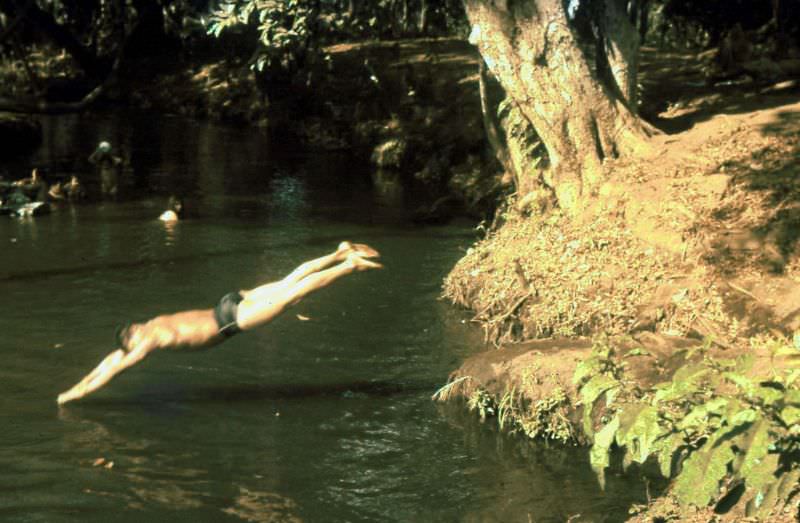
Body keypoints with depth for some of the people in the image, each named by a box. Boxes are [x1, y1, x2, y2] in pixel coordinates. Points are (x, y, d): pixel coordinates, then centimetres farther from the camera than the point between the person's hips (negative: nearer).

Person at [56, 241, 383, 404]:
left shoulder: (153, 339, -10)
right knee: (289, 283, 11)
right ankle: (341, 254, 8)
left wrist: (77, 393, -4)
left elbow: (116, 368, -10)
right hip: (230, 306, 7)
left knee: (291, 295, -13)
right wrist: (83, 382, 26)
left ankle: (352, 265, -18)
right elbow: (112, 358, 25)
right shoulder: (153, 326, 14)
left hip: (231, 319, -7)